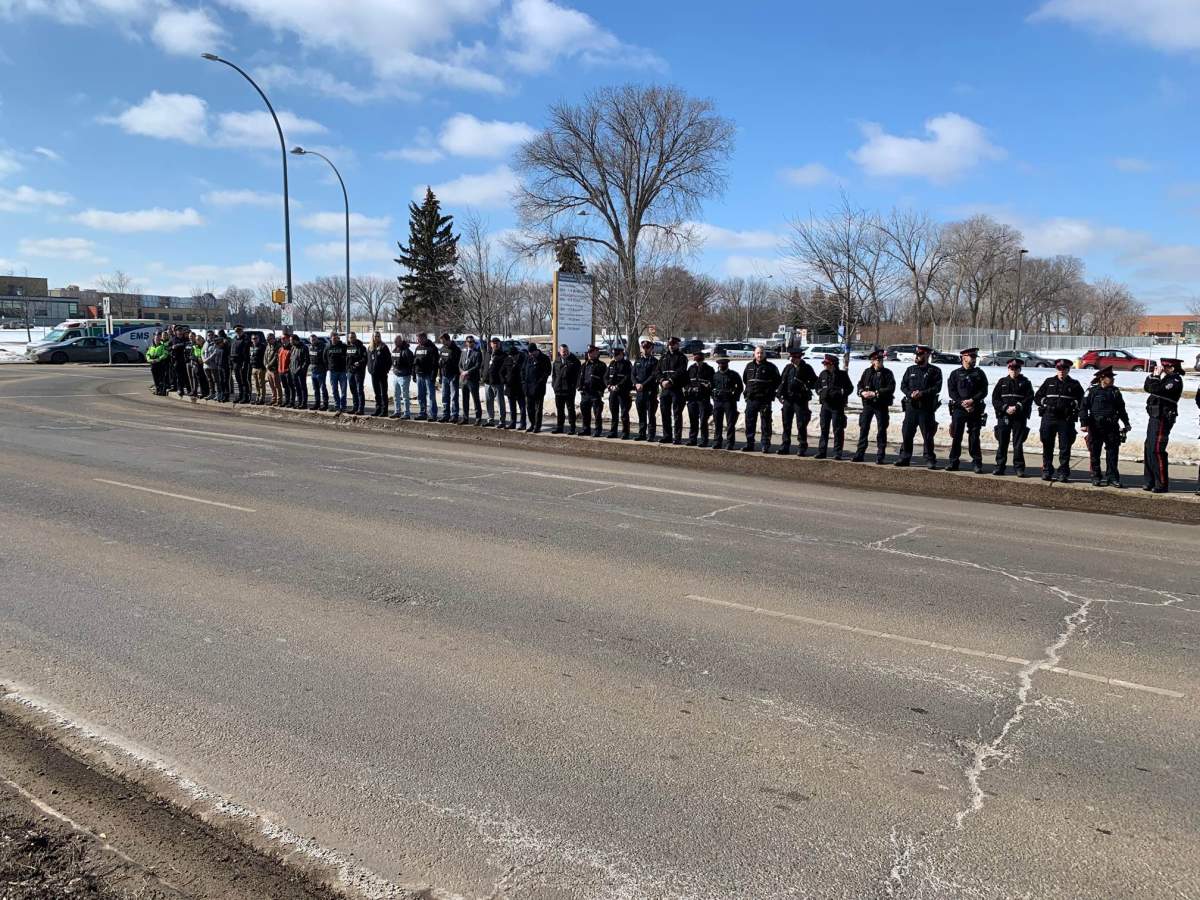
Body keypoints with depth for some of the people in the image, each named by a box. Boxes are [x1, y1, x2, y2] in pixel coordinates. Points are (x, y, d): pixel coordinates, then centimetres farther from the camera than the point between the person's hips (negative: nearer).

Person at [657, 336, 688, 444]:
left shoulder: (681, 357, 0)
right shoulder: (664, 357, 17)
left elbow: (681, 372, -13)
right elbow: (658, 371, 11)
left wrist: (670, 381, -22)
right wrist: (662, 380, -8)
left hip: (677, 389, -6)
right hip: (664, 389, 6)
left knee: (677, 414, -4)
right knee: (665, 414, 9)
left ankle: (677, 437, -1)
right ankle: (667, 436, 18)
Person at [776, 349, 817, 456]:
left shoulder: (807, 368, -1)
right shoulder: (788, 367, 10)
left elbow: (815, 382, 4)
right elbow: (781, 381, 15)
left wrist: (806, 386, -10)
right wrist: (780, 393, 6)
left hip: (801, 400, -4)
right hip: (787, 399, 4)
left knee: (801, 425, -3)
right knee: (786, 424, 8)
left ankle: (802, 448, 4)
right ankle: (785, 446, 15)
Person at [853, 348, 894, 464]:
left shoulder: (887, 373, -3)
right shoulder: (867, 372, 7)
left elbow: (891, 389, -12)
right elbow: (859, 385, 8)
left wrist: (875, 393, -19)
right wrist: (862, 392, -13)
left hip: (882, 405, -3)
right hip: (867, 404, 3)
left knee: (881, 430, 3)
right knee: (863, 428, 5)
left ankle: (880, 456, 9)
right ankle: (859, 454, 13)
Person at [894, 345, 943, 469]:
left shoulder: (935, 371, 2)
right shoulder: (910, 369, 13)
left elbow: (937, 388, -7)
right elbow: (903, 385, 7)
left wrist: (922, 393, -18)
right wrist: (911, 394, -11)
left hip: (927, 408, -3)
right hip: (911, 407, 3)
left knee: (928, 435, 0)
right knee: (906, 433, 3)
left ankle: (930, 460, 7)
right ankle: (904, 458, 13)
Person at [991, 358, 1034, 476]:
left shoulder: (1025, 382, 7)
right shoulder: (1002, 382, 10)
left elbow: (1029, 398, -2)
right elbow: (995, 399, 3)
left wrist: (1017, 407, -15)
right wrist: (1006, 408, -11)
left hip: (1020, 417, -1)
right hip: (1003, 417, 2)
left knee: (1018, 444, 0)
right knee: (1002, 443, 3)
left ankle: (1019, 468, 5)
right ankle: (1000, 466, 10)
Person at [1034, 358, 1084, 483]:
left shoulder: (1074, 385, 8)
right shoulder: (1049, 382, 11)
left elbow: (1081, 400, 6)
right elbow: (1037, 397, 14)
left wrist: (1072, 406, -8)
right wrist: (1046, 404, 1)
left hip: (1066, 420, -1)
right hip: (1048, 418, 1)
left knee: (1065, 448, -1)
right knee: (1047, 446, 4)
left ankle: (1063, 473, 4)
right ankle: (1047, 472, 11)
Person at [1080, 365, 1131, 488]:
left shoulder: (1115, 392, 10)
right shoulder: (1092, 391, -2)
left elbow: (1121, 409, 18)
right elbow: (1083, 407, -4)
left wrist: (1126, 423, 14)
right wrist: (1084, 423, -12)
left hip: (1112, 427, 3)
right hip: (1096, 427, -3)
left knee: (1113, 452, 2)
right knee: (1095, 453, 3)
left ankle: (1112, 478, 8)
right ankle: (1096, 477, 12)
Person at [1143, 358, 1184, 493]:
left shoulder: (1175, 381, -12)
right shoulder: (1165, 379, 15)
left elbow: (1155, 389, -23)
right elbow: (1147, 387, 19)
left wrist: (1156, 376, -10)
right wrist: (1153, 374, 9)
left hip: (1163, 419, -9)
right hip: (1154, 417, 9)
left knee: (1156, 450, -11)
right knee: (1148, 449, 11)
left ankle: (1162, 484, -6)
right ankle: (1150, 481, 18)